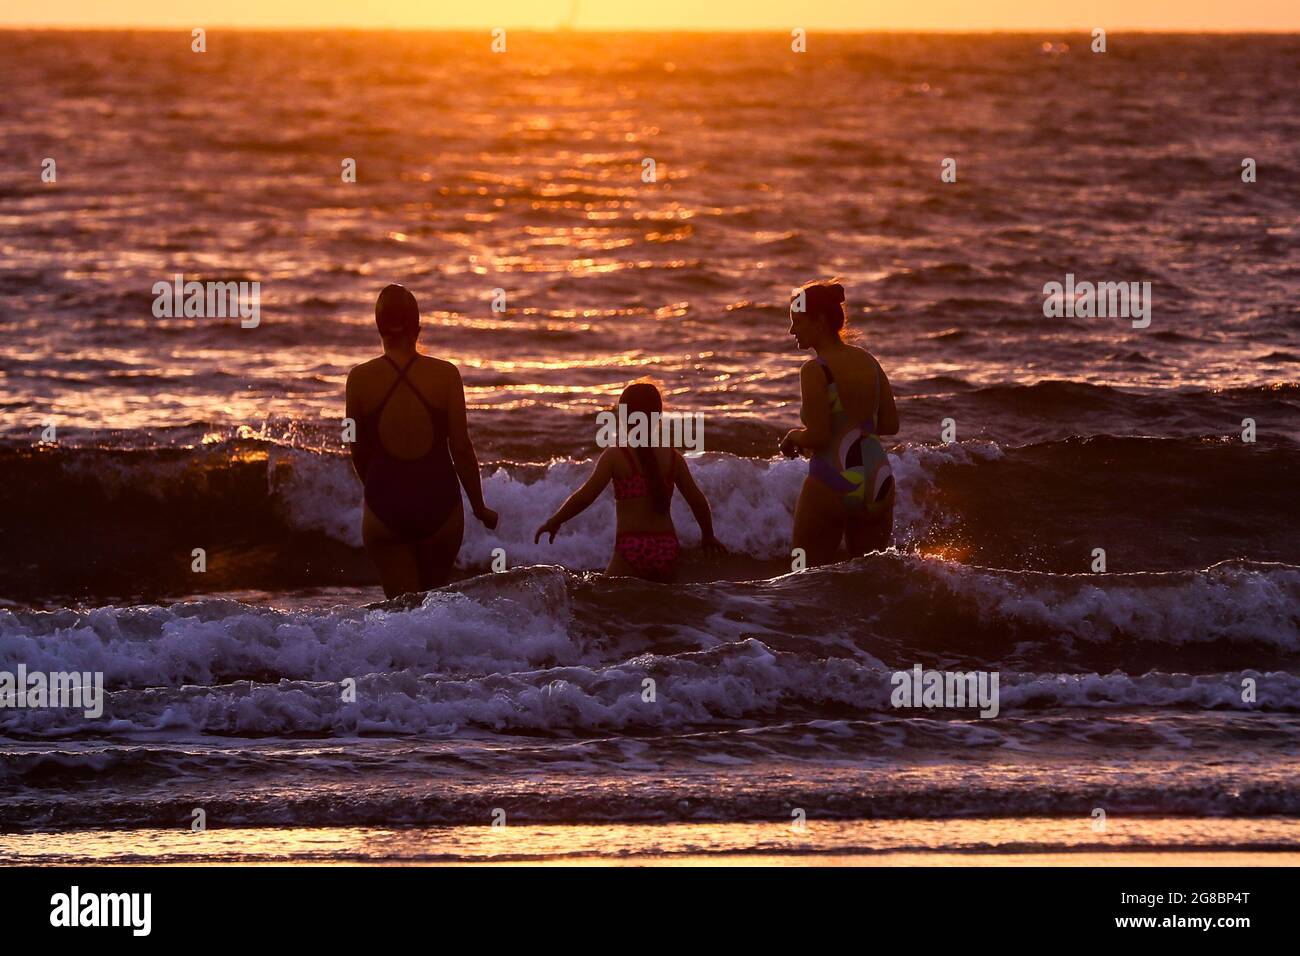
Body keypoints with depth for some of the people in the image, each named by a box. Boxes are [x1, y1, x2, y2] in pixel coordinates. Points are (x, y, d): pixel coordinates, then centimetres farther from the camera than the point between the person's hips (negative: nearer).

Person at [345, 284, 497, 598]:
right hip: (439, 502, 0)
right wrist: (480, 508, 8)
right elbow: (461, 449, -4)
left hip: (384, 505, 0)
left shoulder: (360, 378, -4)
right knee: (435, 596, 23)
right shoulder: (446, 375, -6)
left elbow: (359, 452, 6)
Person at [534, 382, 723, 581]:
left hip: (632, 549, -5)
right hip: (668, 549, 5)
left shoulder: (615, 456, -4)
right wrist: (708, 535, 31)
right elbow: (698, 501, 13)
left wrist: (554, 522, 6)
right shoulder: (673, 458, 9)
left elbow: (585, 496, -8)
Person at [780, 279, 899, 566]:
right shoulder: (869, 361, 6)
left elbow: (817, 438, -17)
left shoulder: (815, 371, -14)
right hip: (877, 482, 6)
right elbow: (890, 424, 10)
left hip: (831, 487, -6)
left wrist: (794, 437, 3)